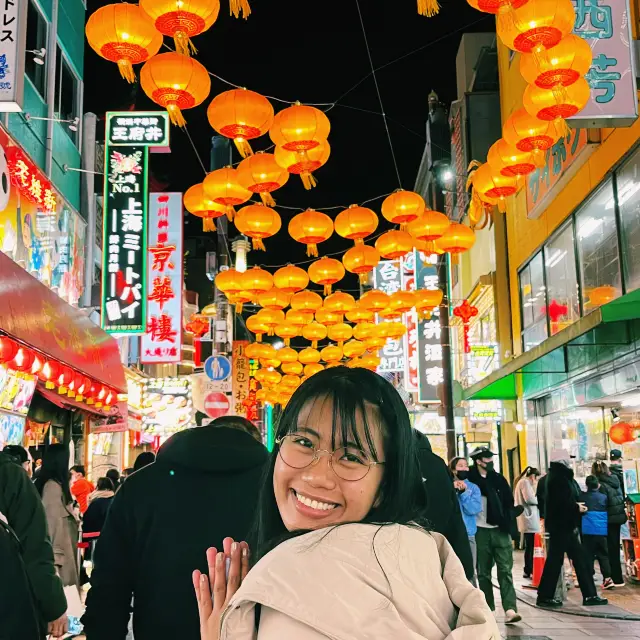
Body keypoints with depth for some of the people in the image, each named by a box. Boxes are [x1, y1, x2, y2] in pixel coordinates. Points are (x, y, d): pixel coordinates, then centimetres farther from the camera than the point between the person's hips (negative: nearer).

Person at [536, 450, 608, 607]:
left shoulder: (559, 476, 15)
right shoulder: (558, 477, -16)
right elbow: (561, 502, -24)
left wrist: (577, 506, -1)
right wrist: (577, 508, -10)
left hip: (565, 525, 10)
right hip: (561, 525, -10)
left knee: (579, 558, 10)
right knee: (555, 560, -3)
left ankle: (589, 595, 13)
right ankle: (545, 596, 4)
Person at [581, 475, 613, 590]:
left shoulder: (583, 497, 0)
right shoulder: (604, 497, 5)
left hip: (587, 530, -2)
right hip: (602, 530, 2)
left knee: (588, 555, 2)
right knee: (603, 555, 6)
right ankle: (607, 578, -1)